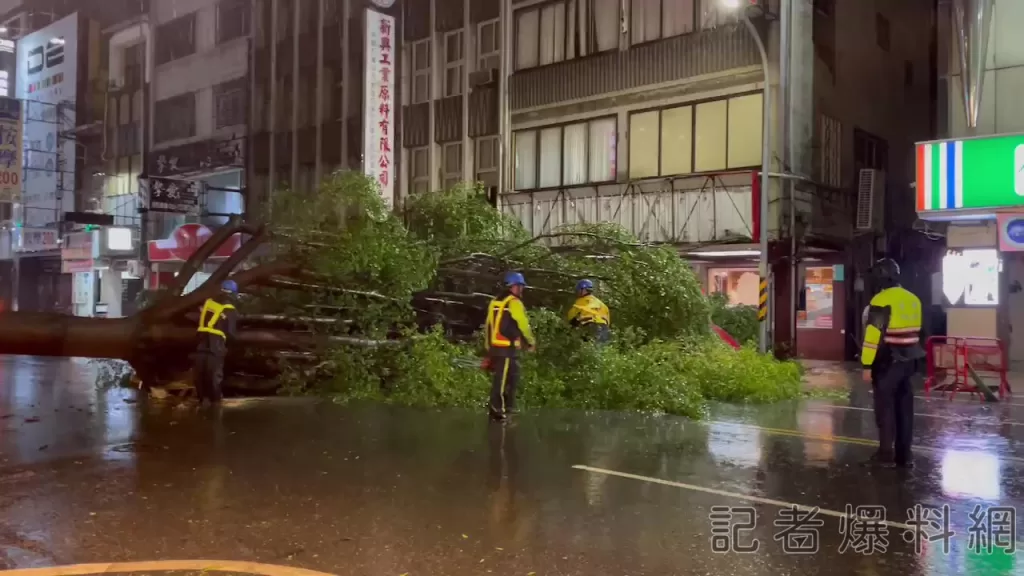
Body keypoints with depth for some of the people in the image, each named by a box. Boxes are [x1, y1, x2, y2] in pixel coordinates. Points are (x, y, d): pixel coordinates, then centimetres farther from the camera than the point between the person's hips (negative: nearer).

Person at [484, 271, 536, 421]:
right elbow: (523, 324, -10)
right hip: (507, 347, -9)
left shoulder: (495, 302, 15)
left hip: (494, 346, 9)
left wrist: (488, 347, 19)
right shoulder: (514, 303, -10)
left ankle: (507, 407, 23)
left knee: (499, 378, 16)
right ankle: (497, 409, -5)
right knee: (502, 379, -6)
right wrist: (531, 342, 4)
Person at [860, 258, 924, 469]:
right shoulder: (913, 299, 10)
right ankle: (903, 456, 15)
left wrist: (867, 365, -16)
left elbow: (873, 335, -19)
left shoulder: (882, 301, -16)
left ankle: (886, 454, 5)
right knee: (904, 407, 11)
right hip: (908, 361, 7)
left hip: (887, 362, -7)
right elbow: (917, 332, 17)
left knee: (885, 406, 1)